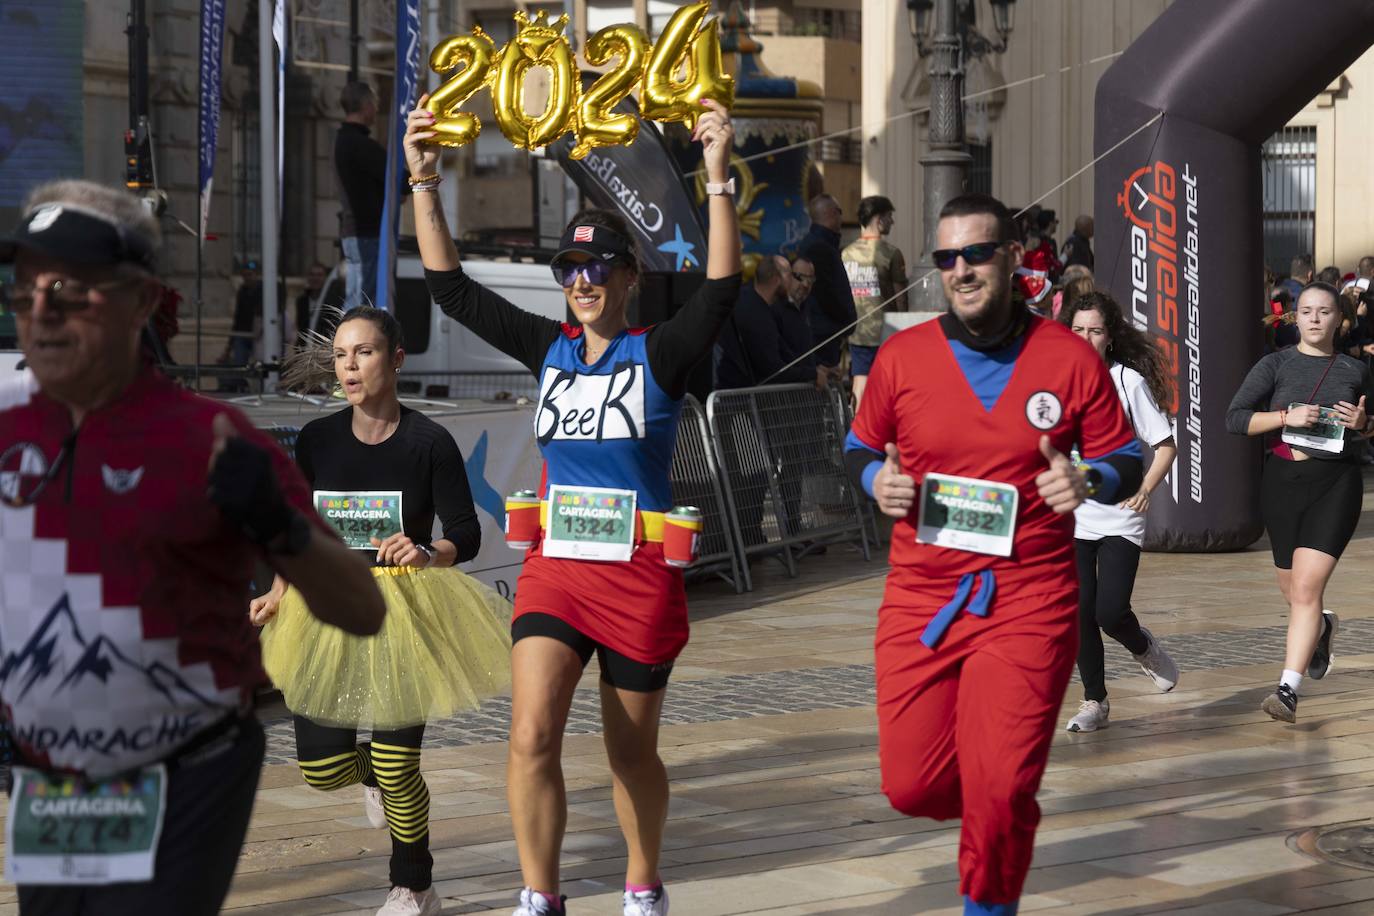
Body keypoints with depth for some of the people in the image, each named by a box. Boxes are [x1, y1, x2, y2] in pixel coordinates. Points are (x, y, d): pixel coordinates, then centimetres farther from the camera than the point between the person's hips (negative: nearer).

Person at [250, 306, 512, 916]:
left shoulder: (429, 443, -10)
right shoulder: (317, 440, 0)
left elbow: (466, 534, -8)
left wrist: (427, 555, -28)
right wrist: (279, 592, -2)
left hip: (407, 610, -3)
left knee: (397, 763, -3)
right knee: (322, 767, 1)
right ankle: (374, 775, 40)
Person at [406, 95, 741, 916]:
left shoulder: (658, 355, -4)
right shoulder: (550, 350, 6)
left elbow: (722, 287, -20)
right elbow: (452, 286, 5)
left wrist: (719, 178, -29)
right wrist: (424, 181, -3)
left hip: (640, 572, -3)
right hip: (555, 567, 3)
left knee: (632, 753, 11)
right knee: (532, 737, -14)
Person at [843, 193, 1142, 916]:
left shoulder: (1070, 359, -2)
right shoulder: (901, 356, 2)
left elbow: (1125, 457, 7)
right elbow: (859, 446, 16)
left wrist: (1087, 482, -14)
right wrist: (876, 479, -6)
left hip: (1030, 599, -2)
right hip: (920, 596, 2)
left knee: (1000, 790, -12)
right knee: (911, 787, -1)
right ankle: (999, 807, 35)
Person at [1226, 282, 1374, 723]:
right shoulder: (1275, 365, 2)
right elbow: (1235, 419, -5)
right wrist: (1286, 416, -18)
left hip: (1335, 484, -2)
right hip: (1282, 481, 2)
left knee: (1306, 589, -15)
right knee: (1293, 592, 15)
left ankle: (1288, 689, -16)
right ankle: (1323, 627, 50)